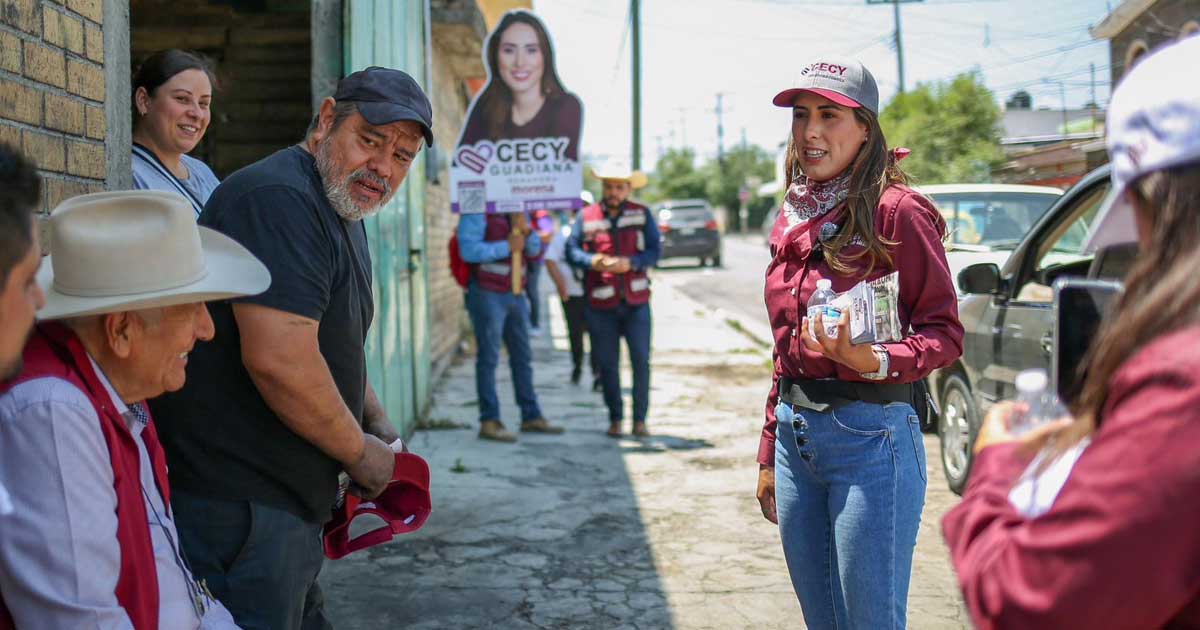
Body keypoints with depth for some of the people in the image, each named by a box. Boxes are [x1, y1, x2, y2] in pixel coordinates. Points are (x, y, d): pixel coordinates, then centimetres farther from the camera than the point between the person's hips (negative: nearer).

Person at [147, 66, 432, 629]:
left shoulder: (345, 212, 15)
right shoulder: (279, 198, -20)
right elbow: (279, 360, -29)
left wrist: (375, 421, 14)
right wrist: (359, 452, -14)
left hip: (289, 496, 11)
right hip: (239, 503, -11)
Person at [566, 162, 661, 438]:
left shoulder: (642, 214, 2)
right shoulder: (586, 216, 1)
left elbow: (655, 250, -2)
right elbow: (571, 250, -1)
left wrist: (630, 263, -17)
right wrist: (592, 261, -20)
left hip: (635, 301, 0)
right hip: (600, 303, 0)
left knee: (641, 360, -1)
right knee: (607, 363, 6)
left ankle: (640, 419, 10)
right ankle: (615, 418, 18)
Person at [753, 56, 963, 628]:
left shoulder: (895, 212, -10)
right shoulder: (792, 221, 12)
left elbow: (945, 333, -9)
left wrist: (874, 361, -27)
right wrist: (770, 453, 18)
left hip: (870, 435, -7)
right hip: (796, 435, 7)